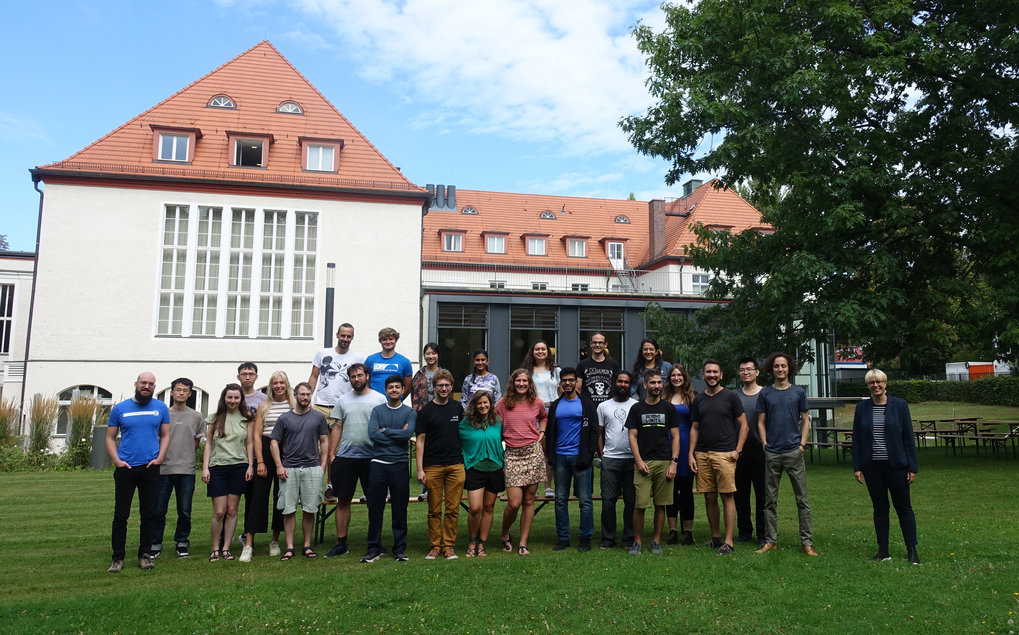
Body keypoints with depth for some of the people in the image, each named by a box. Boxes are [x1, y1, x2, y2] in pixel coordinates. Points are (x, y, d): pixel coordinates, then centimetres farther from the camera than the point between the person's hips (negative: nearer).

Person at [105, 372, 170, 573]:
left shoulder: (161, 408, 7)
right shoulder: (120, 409, 5)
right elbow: (110, 438, 7)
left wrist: (159, 458, -3)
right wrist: (116, 460, -6)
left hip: (150, 468, 1)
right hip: (125, 468, -1)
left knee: (149, 514, 6)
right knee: (121, 514, 2)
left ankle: (145, 554, 16)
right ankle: (117, 558, 11)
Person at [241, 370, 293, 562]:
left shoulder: (295, 405, 4)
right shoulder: (263, 406, 5)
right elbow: (256, 435, 2)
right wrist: (260, 462, -6)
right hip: (266, 452, 0)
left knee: (281, 498, 6)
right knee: (258, 497, -3)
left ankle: (275, 541, 19)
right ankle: (248, 545, -1)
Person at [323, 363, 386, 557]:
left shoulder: (379, 399, 1)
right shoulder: (343, 400, 10)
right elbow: (337, 427, 11)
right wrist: (332, 454, 4)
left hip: (371, 457, -2)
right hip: (345, 457, 3)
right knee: (343, 500, 7)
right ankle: (341, 543, 16)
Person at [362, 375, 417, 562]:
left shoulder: (410, 412, 5)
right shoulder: (377, 411, 8)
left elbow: (408, 434, -11)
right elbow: (372, 433, -8)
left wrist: (385, 430, -7)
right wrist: (397, 434, -8)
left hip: (399, 464, -1)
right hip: (378, 464, 1)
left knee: (400, 509, 5)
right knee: (375, 508, 4)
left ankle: (400, 549, 15)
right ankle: (374, 549, 14)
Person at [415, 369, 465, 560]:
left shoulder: (457, 408, 9)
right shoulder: (425, 411, 0)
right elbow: (420, 441, -1)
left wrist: (465, 460, 13)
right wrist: (420, 469, -7)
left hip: (455, 465, 2)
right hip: (432, 467, -2)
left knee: (453, 509, 3)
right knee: (434, 510, 4)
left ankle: (448, 545, 13)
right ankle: (435, 546, 15)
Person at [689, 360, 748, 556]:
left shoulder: (730, 396, 2)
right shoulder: (698, 400, 14)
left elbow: (743, 425, 3)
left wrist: (737, 450, -6)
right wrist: (691, 454, 7)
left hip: (725, 454, -4)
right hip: (702, 455, 4)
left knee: (727, 497, -5)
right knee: (709, 497, 8)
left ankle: (728, 542, 0)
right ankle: (716, 538, 19)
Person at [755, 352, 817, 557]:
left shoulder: (799, 392, 5)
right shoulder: (765, 394, 7)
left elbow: (805, 420, 8)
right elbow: (761, 422, 9)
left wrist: (802, 444, -2)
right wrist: (765, 444, 0)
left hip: (794, 452, -1)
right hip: (772, 453, 1)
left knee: (802, 499, 1)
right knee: (770, 500, 6)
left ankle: (807, 542, 8)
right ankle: (770, 541, 14)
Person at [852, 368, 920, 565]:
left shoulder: (899, 405, -2)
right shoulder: (862, 407, 3)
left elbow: (909, 437, -1)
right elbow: (856, 438, 5)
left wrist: (912, 467, -4)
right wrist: (857, 467, 1)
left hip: (896, 465, -2)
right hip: (872, 466, 2)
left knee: (904, 507, 5)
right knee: (879, 508, 9)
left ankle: (912, 550, 16)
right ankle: (883, 551, 17)